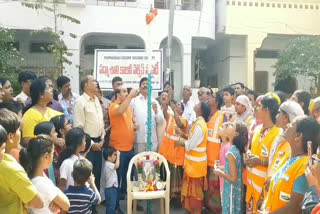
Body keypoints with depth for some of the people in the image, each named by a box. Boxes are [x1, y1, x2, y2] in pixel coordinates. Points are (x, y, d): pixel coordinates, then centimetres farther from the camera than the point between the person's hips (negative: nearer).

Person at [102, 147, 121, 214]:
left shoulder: (109, 163, 10)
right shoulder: (108, 164, -22)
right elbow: (117, 166, -37)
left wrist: (118, 156, 13)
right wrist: (118, 156, -28)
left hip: (114, 186, 11)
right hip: (110, 188, -11)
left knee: (115, 203, 23)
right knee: (111, 205, -5)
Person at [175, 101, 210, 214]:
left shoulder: (199, 125, -24)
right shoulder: (199, 122, 7)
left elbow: (190, 145, -22)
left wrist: (180, 143, -6)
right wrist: (183, 135, 3)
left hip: (195, 162, -9)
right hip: (194, 161, 9)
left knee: (195, 188, 5)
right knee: (194, 187, 20)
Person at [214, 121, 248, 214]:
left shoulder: (231, 152, -25)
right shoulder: (237, 150, 1)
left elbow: (233, 178, -24)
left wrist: (220, 173, -11)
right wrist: (224, 169, 11)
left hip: (231, 190, -8)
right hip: (237, 189, 8)